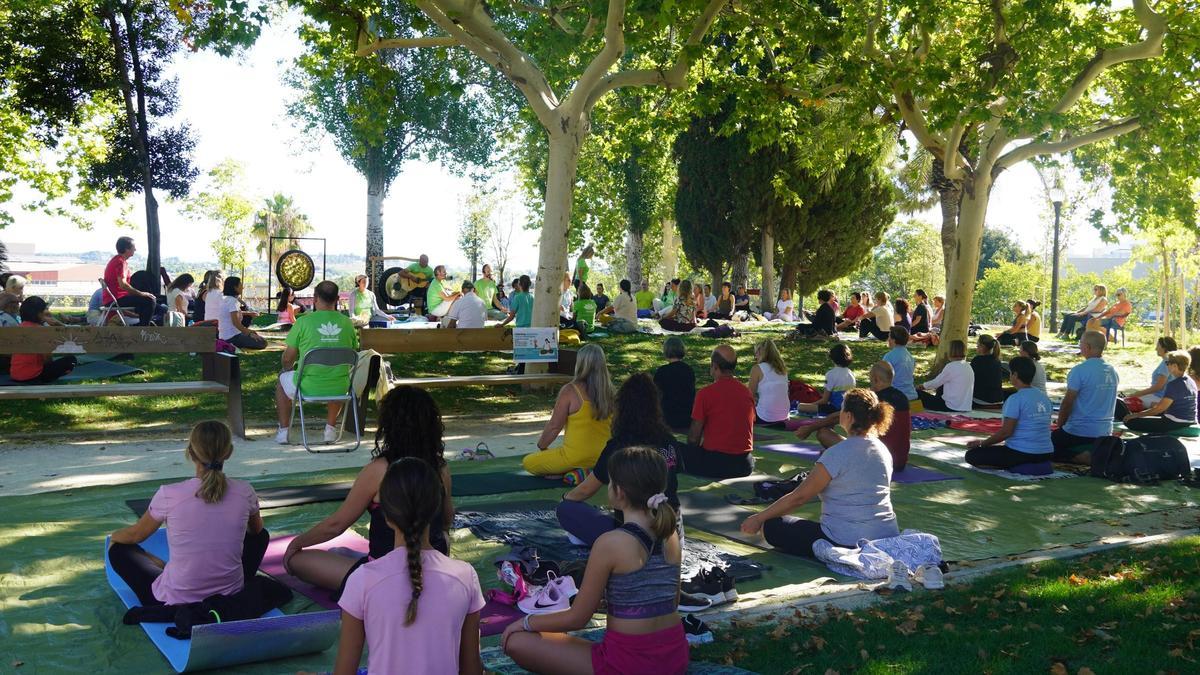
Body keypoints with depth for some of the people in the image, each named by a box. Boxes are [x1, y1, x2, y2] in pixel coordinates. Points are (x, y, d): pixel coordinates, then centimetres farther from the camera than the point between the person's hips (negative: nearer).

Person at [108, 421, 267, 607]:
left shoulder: (169, 495, -15)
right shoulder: (244, 492, -10)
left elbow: (136, 535, 5)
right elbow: (256, 529, 14)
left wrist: (115, 536, 29)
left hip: (174, 602, -1)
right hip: (231, 598, 1)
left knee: (118, 549, 22)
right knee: (261, 536, 28)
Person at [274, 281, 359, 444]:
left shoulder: (304, 321, -9)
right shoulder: (347, 323, -2)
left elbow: (288, 358, -2)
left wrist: (288, 367, 21)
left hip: (308, 387, -2)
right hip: (339, 389, 2)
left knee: (282, 379, 30)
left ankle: (283, 431, 30)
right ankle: (330, 428, 34)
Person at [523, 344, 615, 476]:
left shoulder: (570, 391, -14)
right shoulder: (608, 390, 0)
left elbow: (554, 426, -11)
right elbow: (613, 426, 9)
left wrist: (541, 446, 8)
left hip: (576, 457, -6)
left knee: (528, 462, 12)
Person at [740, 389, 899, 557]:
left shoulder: (837, 454, -16)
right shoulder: (883, 450, 6)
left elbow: (799, 497, -12)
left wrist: (758, 518, -2)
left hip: (849, 543, -8)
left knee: (769, 527, 3)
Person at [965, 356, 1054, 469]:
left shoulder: (1015, 399, -15)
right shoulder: (1044, 397, 9)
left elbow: (1006, 432, -16)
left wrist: (982, 443, -3)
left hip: (1022, 454, -9)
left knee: (972, 455, -1)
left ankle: (1018, 467, -10)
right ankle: (1036, 464, 8)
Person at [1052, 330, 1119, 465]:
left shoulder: (1079, 371, -18)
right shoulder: (1113, 372, 6)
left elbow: (1067, 403, -15)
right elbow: (1105, 403, 15)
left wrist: (1059, 426, 0)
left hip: (1080, 431, -8)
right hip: (1105, 431, 8)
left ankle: (1086, 457, -13)